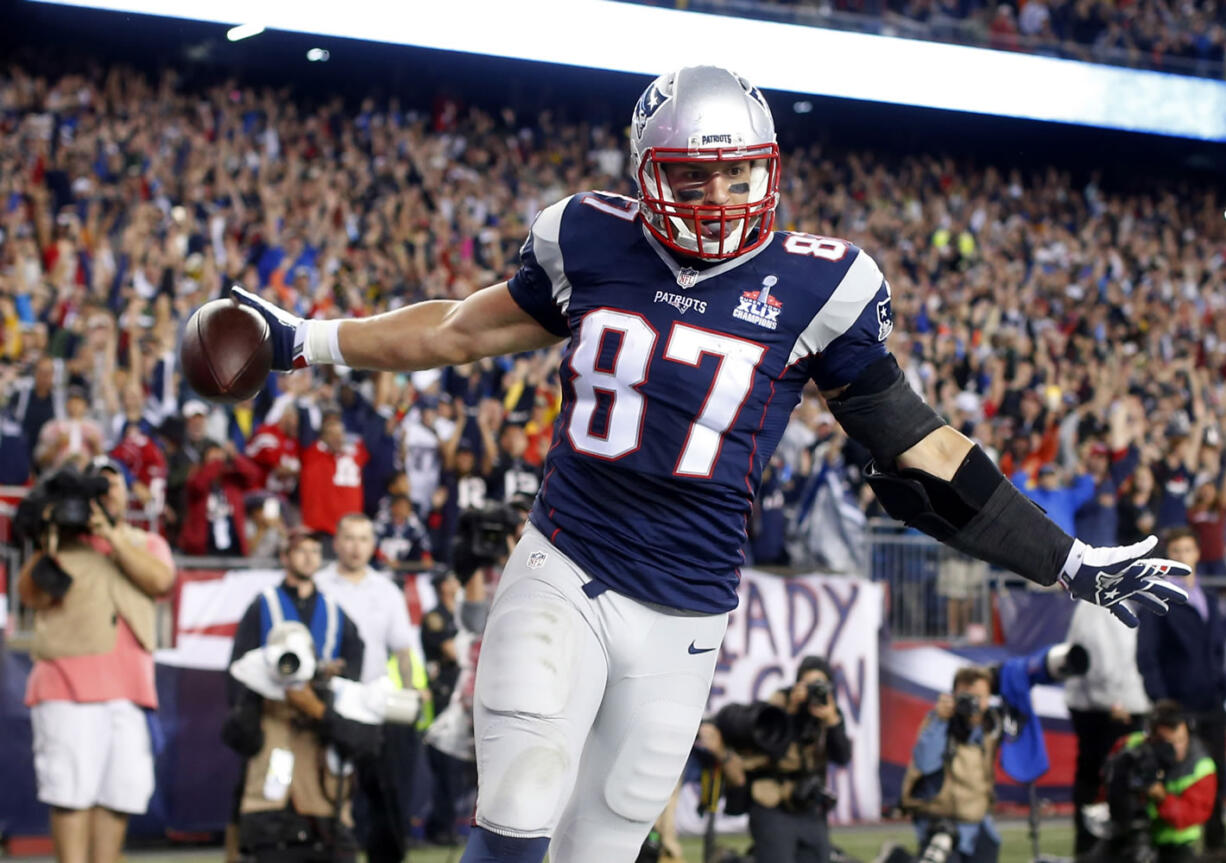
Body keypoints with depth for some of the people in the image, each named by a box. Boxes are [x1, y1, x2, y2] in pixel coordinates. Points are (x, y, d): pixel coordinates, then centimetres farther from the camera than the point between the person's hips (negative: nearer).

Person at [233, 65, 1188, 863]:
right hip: (562, 576, 0)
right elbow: (466, 329, 16)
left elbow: (919, 453, 2)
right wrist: (308, 342, 18)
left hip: (681, 621, 0)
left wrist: (1072, 564, 1)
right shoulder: (593, 245, -1)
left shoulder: (812, 289, -5)